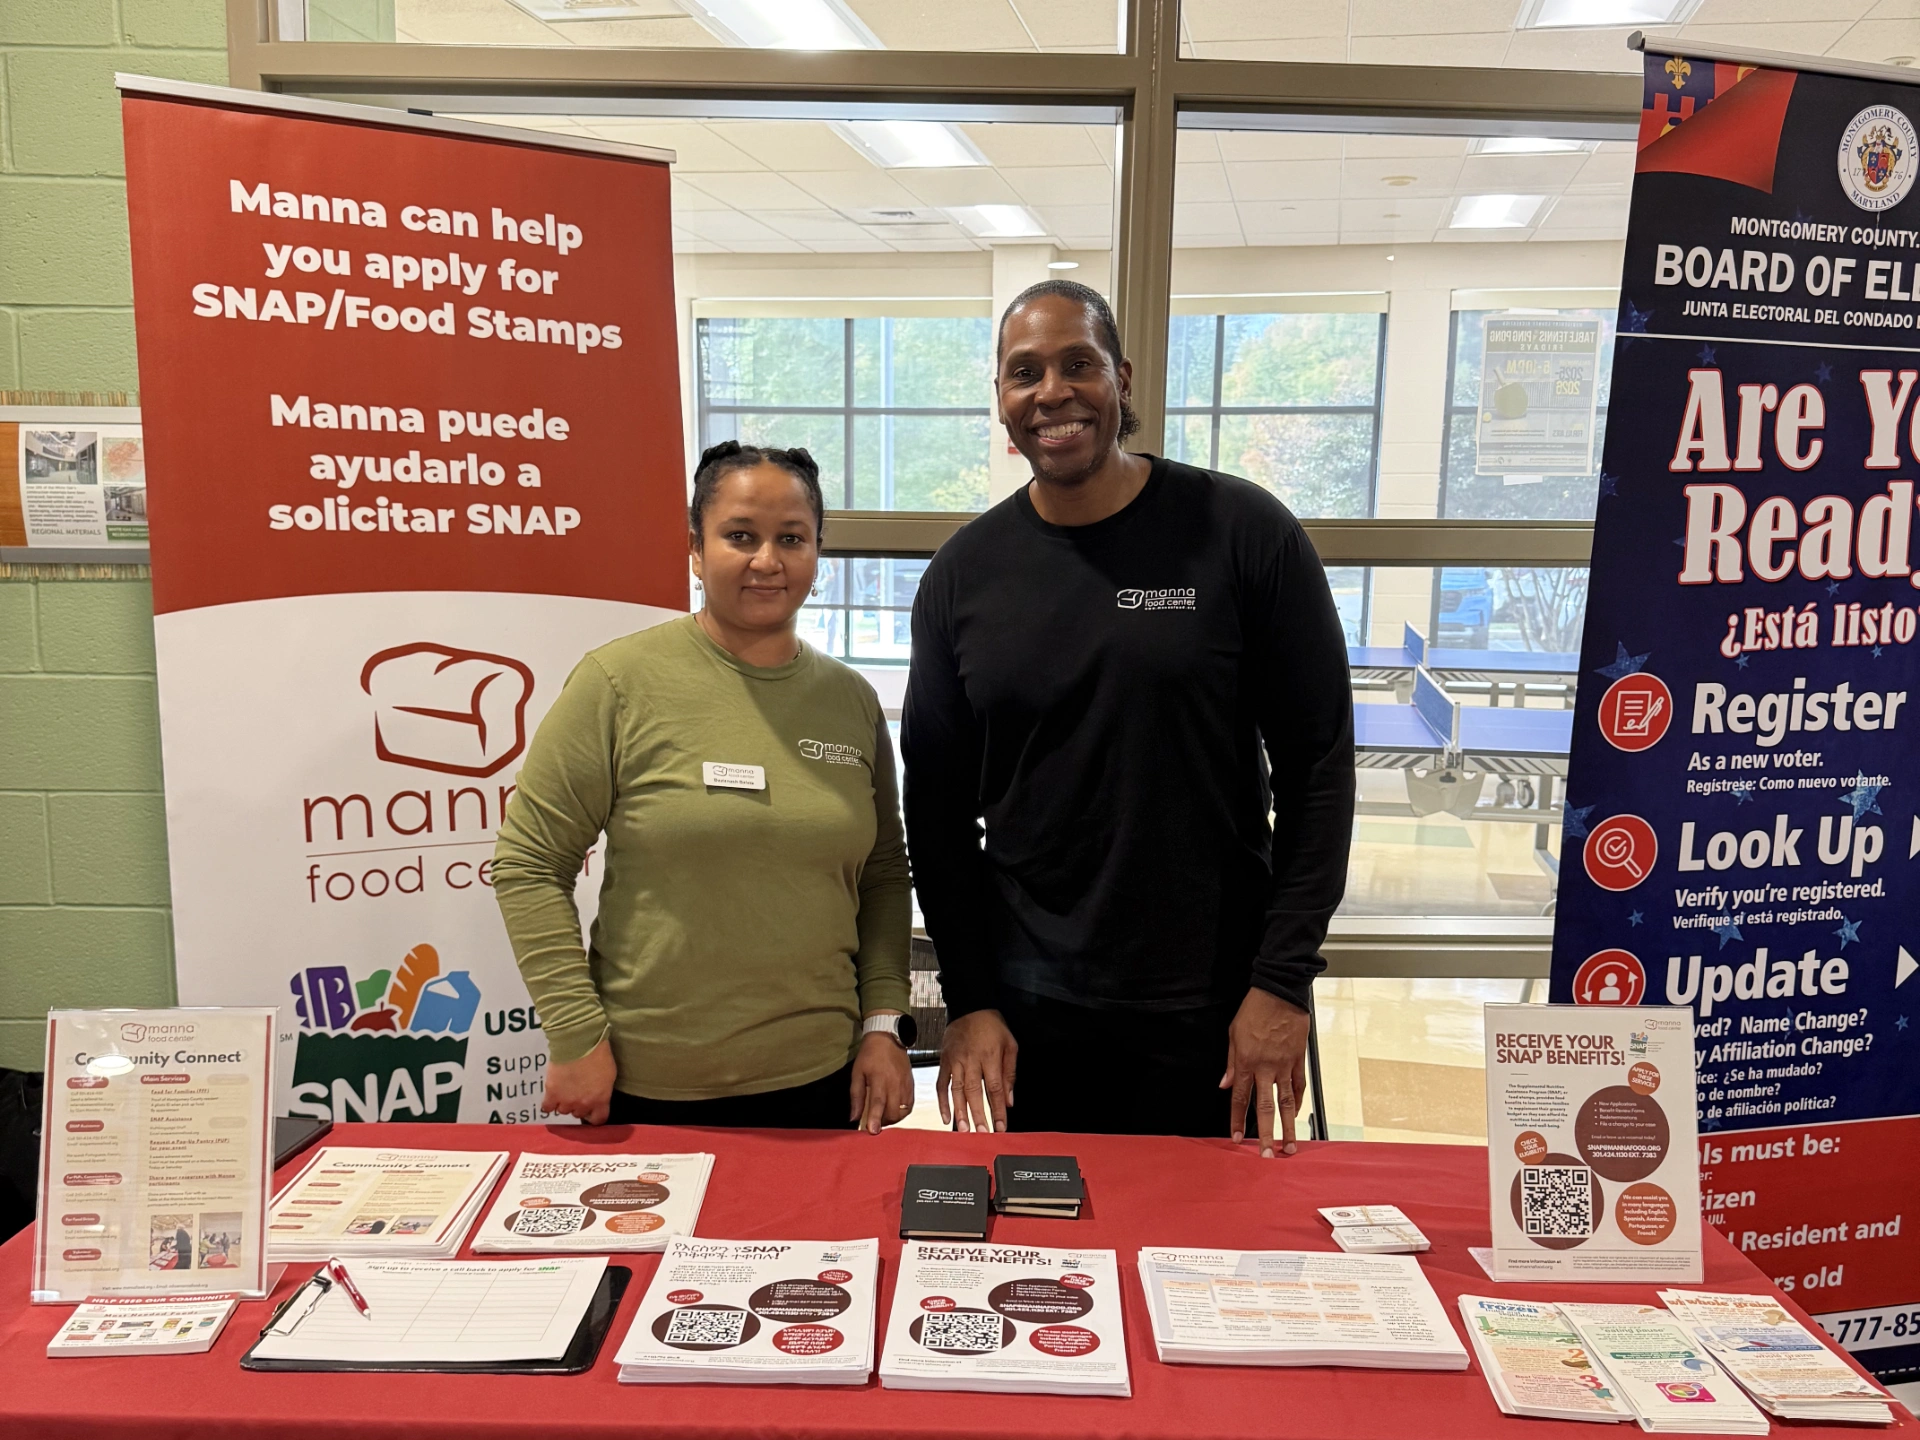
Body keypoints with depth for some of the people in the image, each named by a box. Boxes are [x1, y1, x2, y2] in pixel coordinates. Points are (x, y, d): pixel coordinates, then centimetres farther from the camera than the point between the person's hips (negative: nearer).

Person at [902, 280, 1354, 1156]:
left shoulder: (1243, 535, -7)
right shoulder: (963, 574, 1)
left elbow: (1317, 762, -5)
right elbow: (936, 800, 5)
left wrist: (1284, 977, -9)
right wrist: (967, 999, 0)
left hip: (1215, 1014, -2)